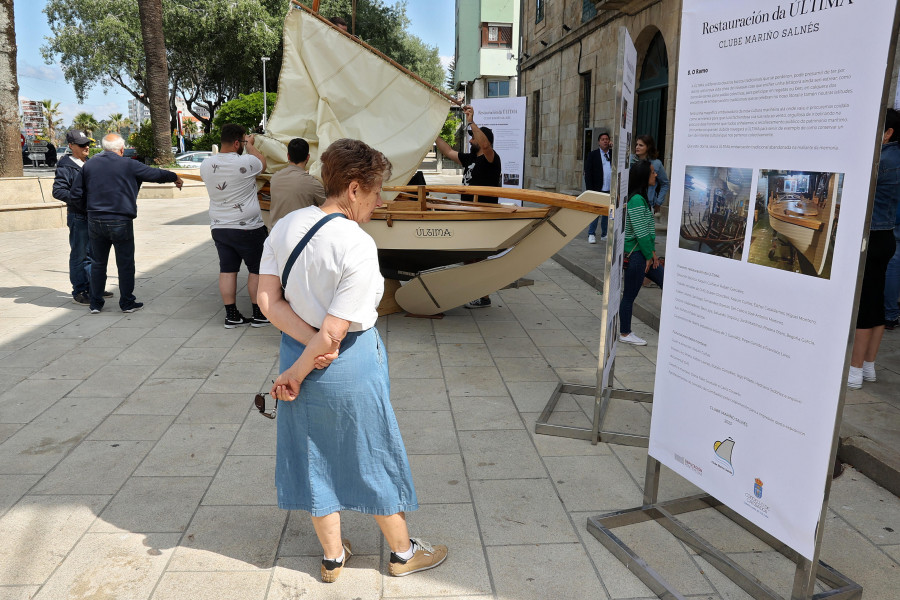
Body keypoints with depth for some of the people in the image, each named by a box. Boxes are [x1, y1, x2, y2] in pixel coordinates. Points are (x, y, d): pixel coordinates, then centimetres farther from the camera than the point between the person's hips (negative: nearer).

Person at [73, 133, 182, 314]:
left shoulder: (88, 165, 6)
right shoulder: (129, 165, -6)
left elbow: (76, 192, 9)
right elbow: (156, 174, 4)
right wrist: (175, 178, 22)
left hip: (95, 221, 4)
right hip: (120, 223, -4)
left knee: (98, 263, 13)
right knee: (125, 264, 6)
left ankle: (95, 303, 18)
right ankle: (127, 303, 12)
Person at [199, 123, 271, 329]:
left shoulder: (206, 165, 2)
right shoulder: (245, 162, -16)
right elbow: (262, 163, 5)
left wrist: (246, 146, 25)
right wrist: (250, 145, 19)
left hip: (218, 227, 6)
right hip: (247, 228, -6)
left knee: (227, 270, 10)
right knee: (257, 269, 7)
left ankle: (231, 316, 15)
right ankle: (259, 315, 13)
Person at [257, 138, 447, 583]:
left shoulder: (284, 226, -4)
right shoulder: (358, 247, -25)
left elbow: (268, 300, -6)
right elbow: (334, 332, -24)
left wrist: (308, 345, -13)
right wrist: (296, 374, -10)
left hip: (298, 349, 6)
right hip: (351, 366, -6)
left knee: (316, 456, 19)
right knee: (375, 457, 14)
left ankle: (332, 556, 38)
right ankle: (402, 552, 36)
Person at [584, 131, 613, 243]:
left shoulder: (613, 154, 9)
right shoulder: (593, 154, 2)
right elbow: (588, 172, -2)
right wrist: (590, 190, -8)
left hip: (610, 190, 3)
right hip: (597, 190, -3)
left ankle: (605, 234, 20)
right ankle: (591, 234, 9)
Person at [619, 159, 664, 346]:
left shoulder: (642, 198, 11)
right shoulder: (636, 200, -20)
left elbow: (649, 229, 13)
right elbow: (641, 233, -20)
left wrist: (652, 252, 8)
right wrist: (649, 256, -11)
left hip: (644, 252, 10)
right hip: (636, 254, -10)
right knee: (630, 294, 3)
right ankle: (625, 334, 16)